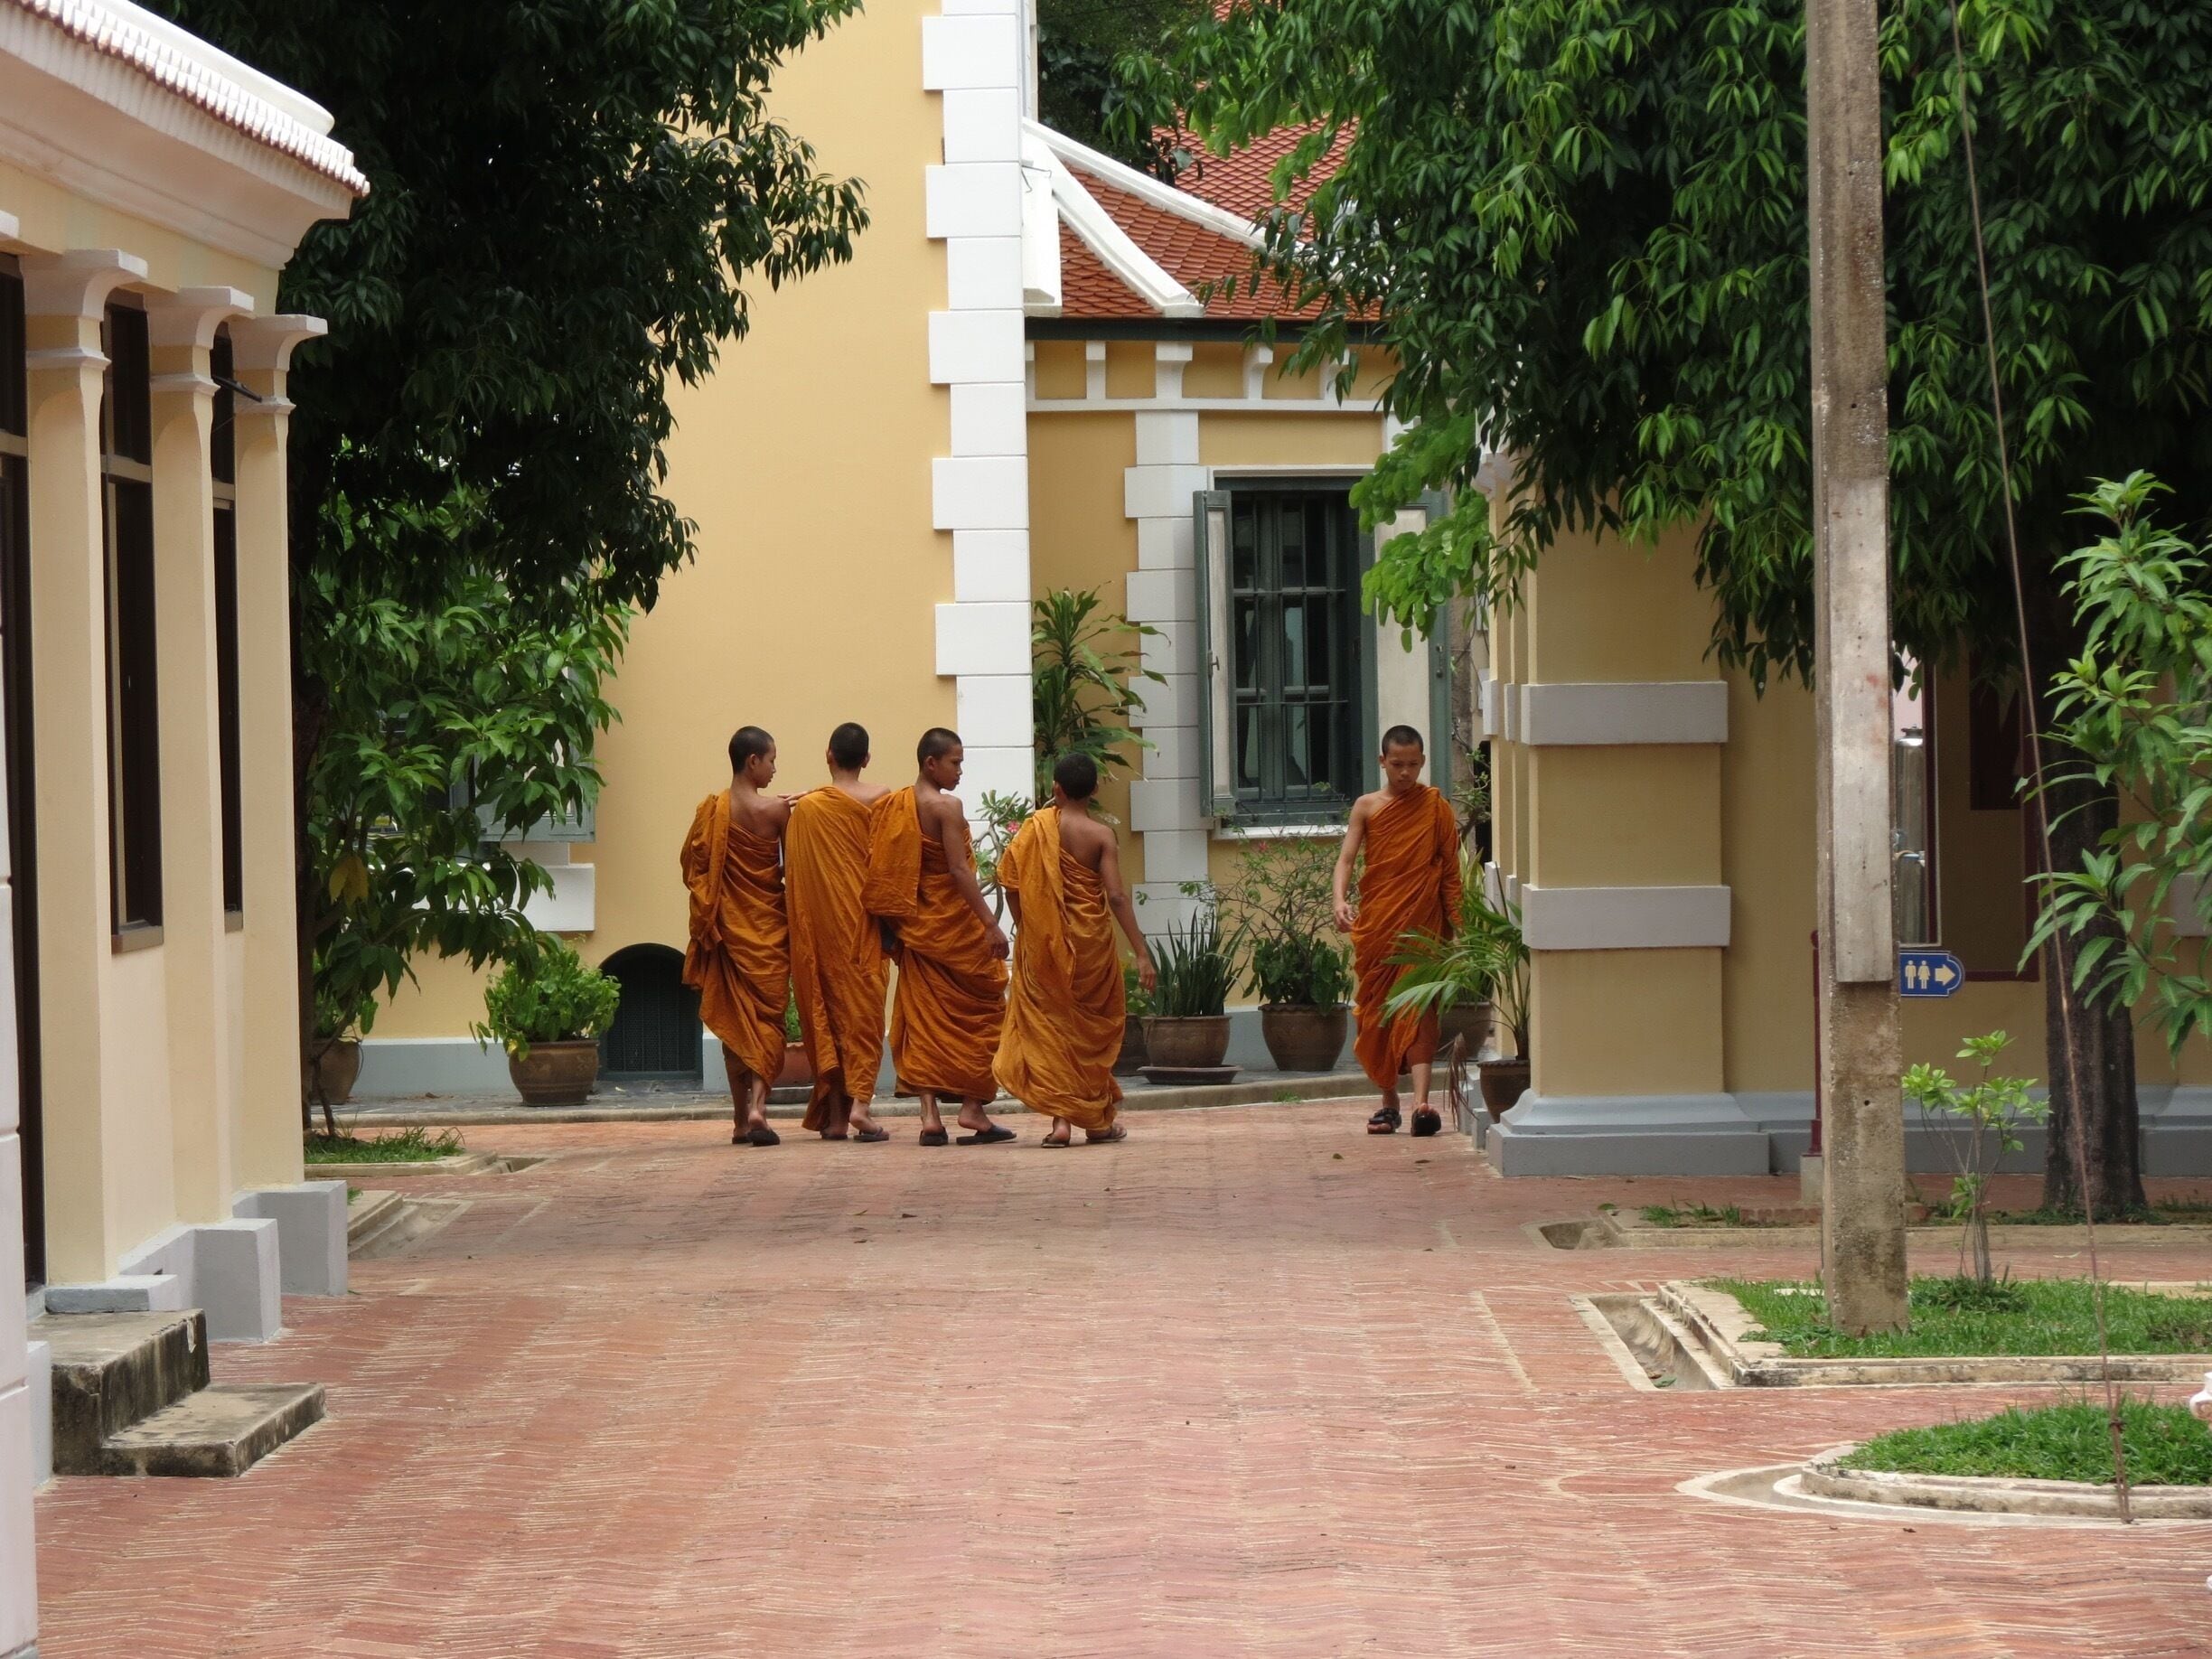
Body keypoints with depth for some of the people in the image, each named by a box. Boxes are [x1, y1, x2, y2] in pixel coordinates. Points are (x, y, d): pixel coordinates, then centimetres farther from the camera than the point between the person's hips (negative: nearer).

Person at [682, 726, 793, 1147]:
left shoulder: (710, 811, -2)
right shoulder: (776, 809, -11)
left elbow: (692, 867, 3)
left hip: (727, 925, 3)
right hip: (768, 926, -3)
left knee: (734, 1018, 12)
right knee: (767, 1016, 0)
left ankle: (740, 1119, 14)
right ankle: (757, 1107, -18)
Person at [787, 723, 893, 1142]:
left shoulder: (806, 808, -2)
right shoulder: (880, 799, -4)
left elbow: (793, 871, 0)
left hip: (819, 921, 1)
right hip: (862, 919, -1)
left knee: (825, 1009, 7)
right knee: (863, 1005, 1)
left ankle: (834, 1115, 6)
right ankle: (860, 1102, -14)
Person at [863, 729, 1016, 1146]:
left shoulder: (895, 804, 7)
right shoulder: (946, 806, -14)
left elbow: (884, 867, 9)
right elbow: (959, 869, -20)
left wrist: (899, 924, 15)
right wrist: (991, 924, -19)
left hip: (916, 924, 6)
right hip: (954, 923, -6)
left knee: (923, 1017, 5)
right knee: (978, 1009, 6)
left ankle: (930, 1114, -1)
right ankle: (972, 1107, 4)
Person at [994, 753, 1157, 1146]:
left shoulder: (1037, 826, -3)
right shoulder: (1100, 835, -8)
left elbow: (1011, 881, -5)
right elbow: (1116, 896, -15)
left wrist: (1024, 926, 11)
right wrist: (1140, 952, -14)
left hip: (1044, 941, 1)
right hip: (1091, 943, -1)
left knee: (1050, 1025, 6)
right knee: (1095, 1025, 14)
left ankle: (1061, 1117, -7)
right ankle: (1098, 1119, 21)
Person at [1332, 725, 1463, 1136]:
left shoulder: (1435, 807, 5)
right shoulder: (1367, 807, 7)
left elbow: (1450, 870, 6)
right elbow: (1346, 859, -1)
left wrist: (1457, 924, 0)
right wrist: (1340, 901, -20)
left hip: (1421, 922, -2)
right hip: (1375, 925, 2)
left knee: (1417, 1010, -12)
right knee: (1377, 1013, 5)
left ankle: (1421, 1103, -21)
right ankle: (1388, 1102, 14)